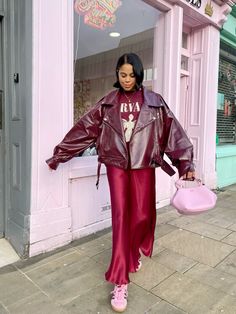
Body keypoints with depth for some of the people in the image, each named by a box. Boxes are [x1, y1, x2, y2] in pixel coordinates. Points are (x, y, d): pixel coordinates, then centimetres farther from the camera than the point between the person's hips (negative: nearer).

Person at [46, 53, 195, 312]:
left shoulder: (154, 102, 2)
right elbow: (84, 129, 3)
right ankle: (120, 281, 6)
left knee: (143, 215, 4)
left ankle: (134, 252, 38)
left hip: (144, 166, 1)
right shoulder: (108, 103, 3)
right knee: (120, 216, -3)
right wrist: (58, 155, 4)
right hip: (116, 165, 0)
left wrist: (186, 164, -7)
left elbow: (173, 131, -1)